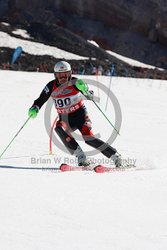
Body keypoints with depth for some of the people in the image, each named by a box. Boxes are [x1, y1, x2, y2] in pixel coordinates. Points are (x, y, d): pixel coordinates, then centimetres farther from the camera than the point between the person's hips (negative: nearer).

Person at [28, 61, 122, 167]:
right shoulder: (51, 86, -8)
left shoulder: (75, 82, -14)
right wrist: (34, 109, -21)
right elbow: (40, 100, 0)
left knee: (88, 138, -24)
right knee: (59, 128, -30)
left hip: (80, 115, -3)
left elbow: (90, 96, -22)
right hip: (65, 119, 3)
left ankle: (115, 156, -10)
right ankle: (81, 157, -30)